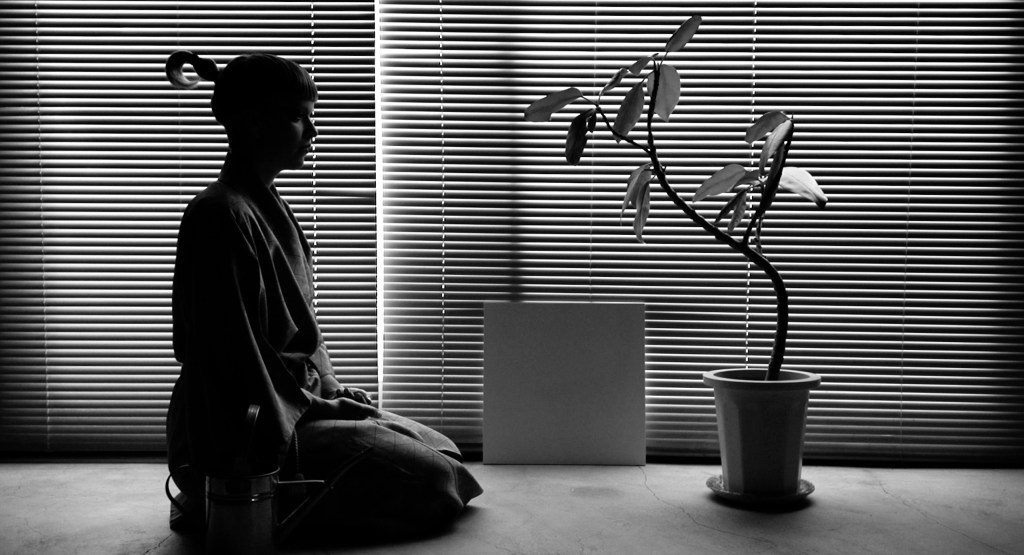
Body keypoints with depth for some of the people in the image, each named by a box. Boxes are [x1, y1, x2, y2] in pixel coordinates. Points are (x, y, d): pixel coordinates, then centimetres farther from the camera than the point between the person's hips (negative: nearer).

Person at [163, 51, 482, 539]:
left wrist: (332, 390, 9)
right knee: (434, 478, -11)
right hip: (243, 436, -10)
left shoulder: (267, 206, 14)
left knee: (442, 449, 9)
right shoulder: (223, 215, -19)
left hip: (300, 398, 10)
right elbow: (237, 356, -20)